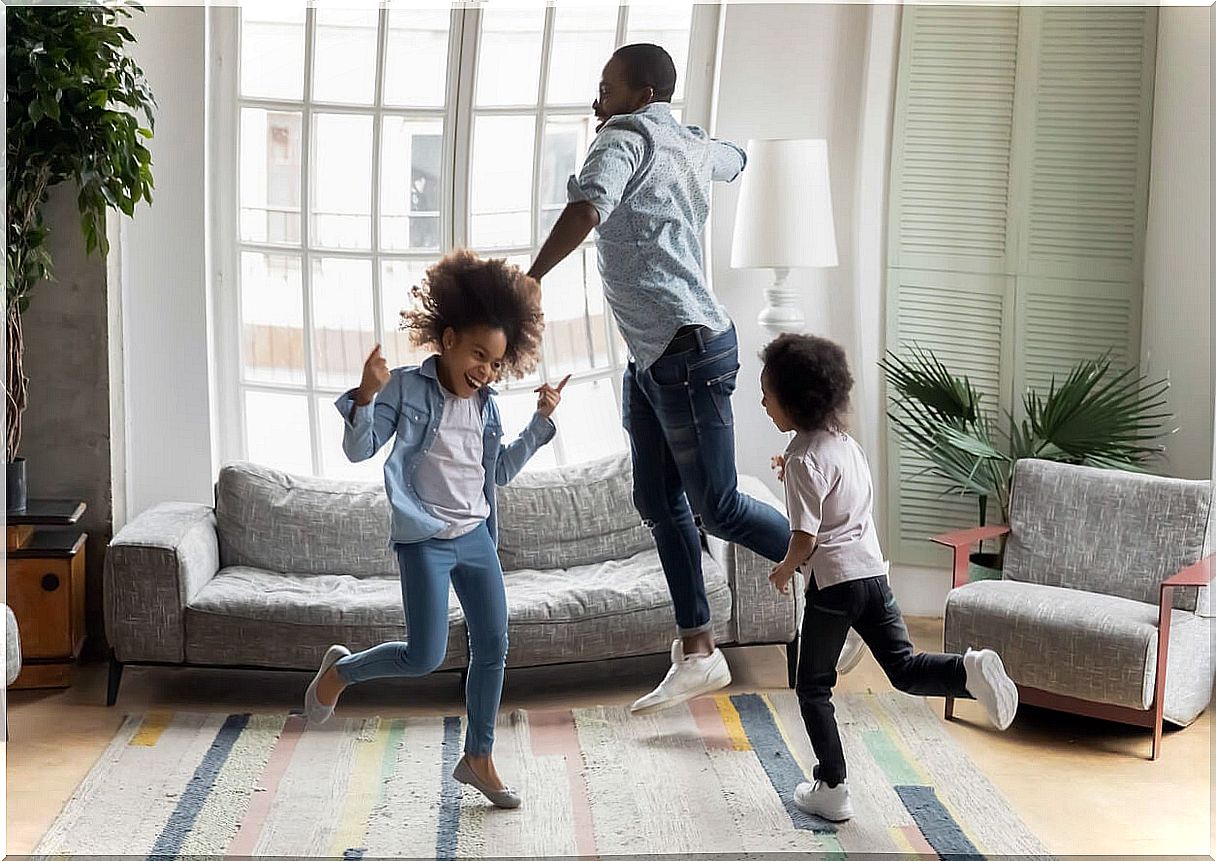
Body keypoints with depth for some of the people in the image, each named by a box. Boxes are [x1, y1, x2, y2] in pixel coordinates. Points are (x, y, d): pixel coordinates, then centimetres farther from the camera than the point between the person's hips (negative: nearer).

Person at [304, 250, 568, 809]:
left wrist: (541, 421, 12)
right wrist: (367, 395, -26)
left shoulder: (485, 405, 9)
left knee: (492, 648, 5)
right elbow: (358, 450, -10)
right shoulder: (407, 388, -8)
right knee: (425, 657, -7)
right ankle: (340, 669, 22)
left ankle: (478, 758, 20)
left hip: (477, 537, 6)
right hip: (425, 541, -6)